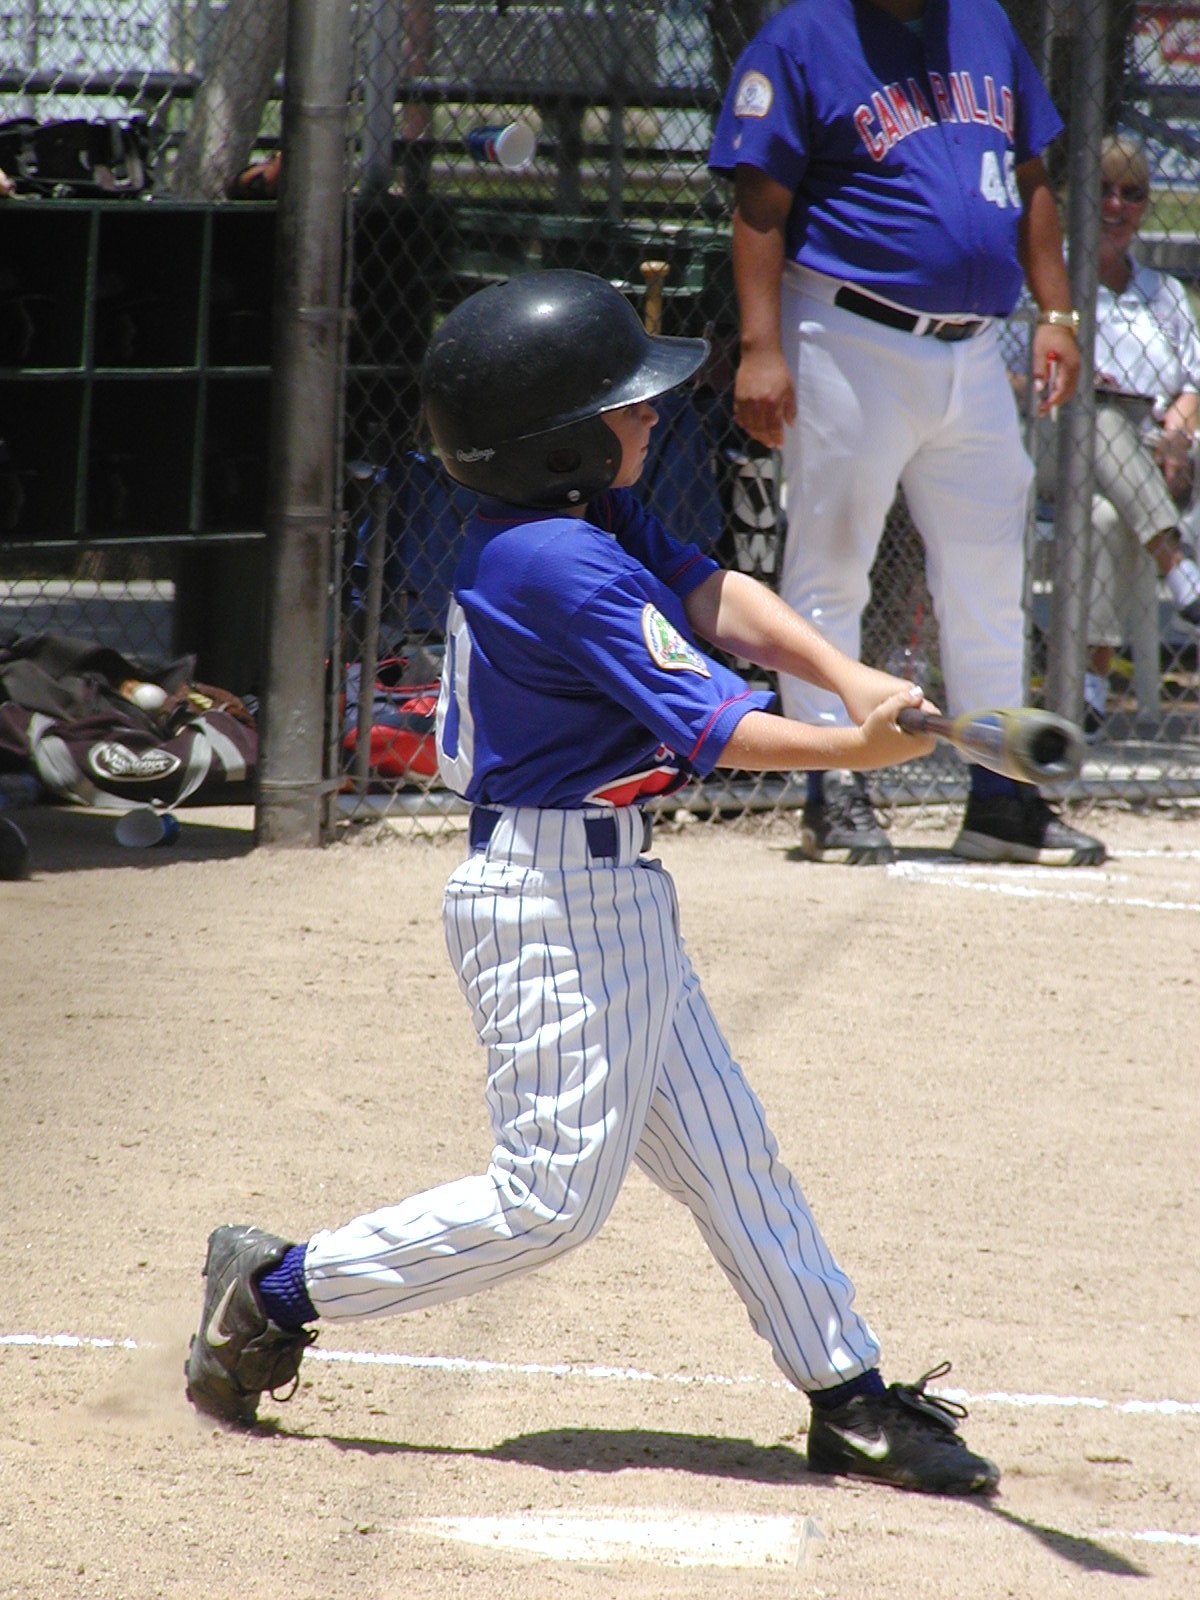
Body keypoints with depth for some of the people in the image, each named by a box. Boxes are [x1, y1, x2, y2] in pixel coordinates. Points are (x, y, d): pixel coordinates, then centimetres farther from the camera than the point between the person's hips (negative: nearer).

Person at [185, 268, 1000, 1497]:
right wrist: (854, 750, -31)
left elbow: (713, 598, -1)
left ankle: (850, 1400, 19)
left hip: (611, 888, 10)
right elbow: (704, 723, -25)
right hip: (553, 896, -10)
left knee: (724, 1152, 13)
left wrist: (846, 676, -16)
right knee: (554, 1195, -6)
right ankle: (278, 1290, 5)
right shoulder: (563, 567, -23)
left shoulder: (593, 517, 7)